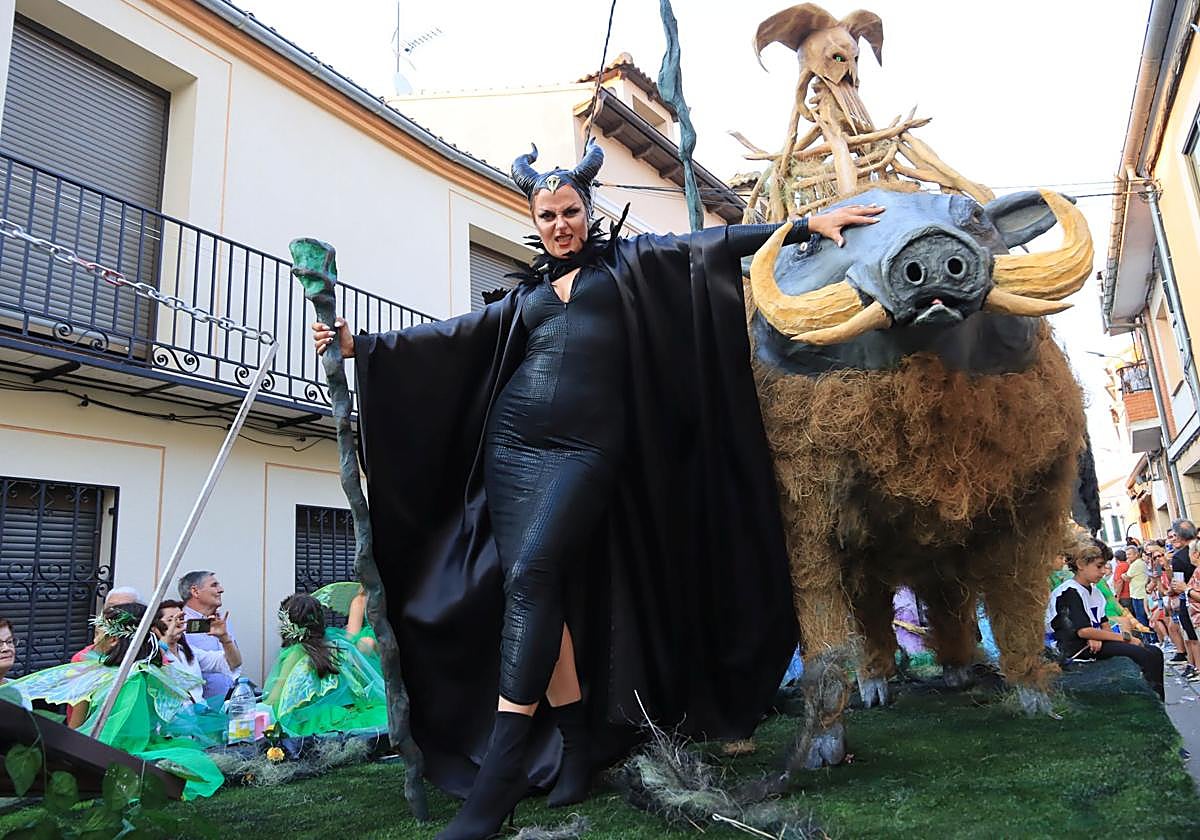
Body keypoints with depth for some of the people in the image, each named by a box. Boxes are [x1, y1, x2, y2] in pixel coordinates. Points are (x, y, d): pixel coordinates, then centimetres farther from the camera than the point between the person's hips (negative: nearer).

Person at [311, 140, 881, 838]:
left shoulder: (625, 263, 13)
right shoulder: (529, 292, 21)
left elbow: (710, 245, 7)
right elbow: (456, 335, 20)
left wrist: (808, 224, 2)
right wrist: (361, 345, 17)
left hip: (585, 449, -4)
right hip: (513, 446, 5)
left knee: (531, 574, -20)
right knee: (538, 592, 0)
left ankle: (498, 777, -17)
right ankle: (580, 741, 14)